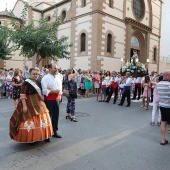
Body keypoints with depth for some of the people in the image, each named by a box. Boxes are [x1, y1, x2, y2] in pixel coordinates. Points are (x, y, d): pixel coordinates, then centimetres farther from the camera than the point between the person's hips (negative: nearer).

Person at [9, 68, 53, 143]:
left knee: (41, 119, 14)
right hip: (30, 104, -7)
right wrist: (24, 106, -22)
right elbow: (22, 95, -16)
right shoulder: (26, 83, -12)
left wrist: (42, 101, 15)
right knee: (31, 121, 0)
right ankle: (30, 138, 15)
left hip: (39, 103, 7)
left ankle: (44, 135, 28)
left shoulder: (38, 82, 9)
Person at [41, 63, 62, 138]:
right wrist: (54, 91, -18)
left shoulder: (58, 78, 11)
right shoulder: (45, 78, -10)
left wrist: (59, 93, -9)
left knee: (56, 116, 14)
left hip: (56, 99, 6)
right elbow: (44, 91, -17)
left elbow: (60, 88, 11)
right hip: (49, 100, -6)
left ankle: (54, 131, 29)